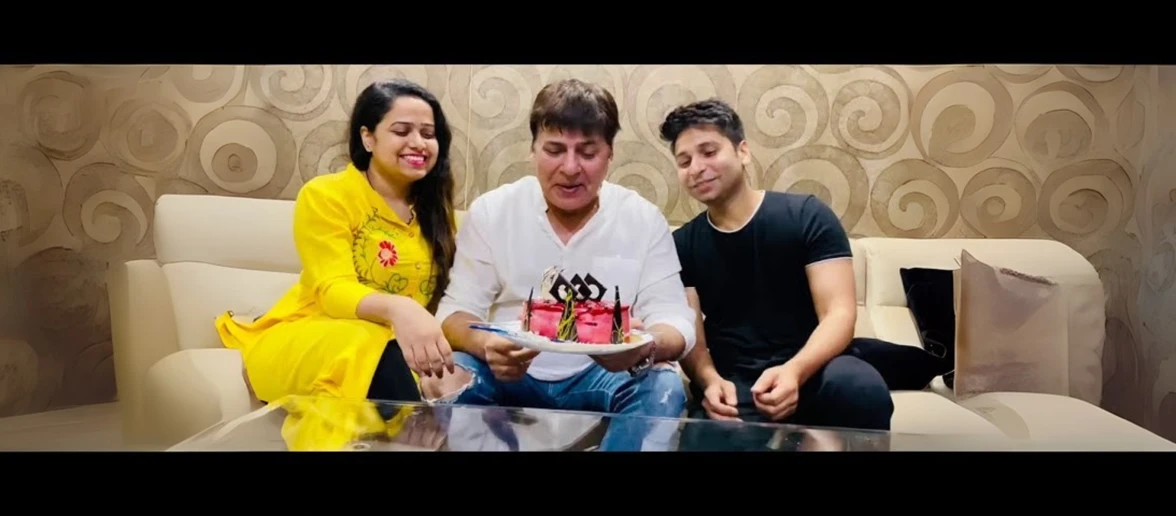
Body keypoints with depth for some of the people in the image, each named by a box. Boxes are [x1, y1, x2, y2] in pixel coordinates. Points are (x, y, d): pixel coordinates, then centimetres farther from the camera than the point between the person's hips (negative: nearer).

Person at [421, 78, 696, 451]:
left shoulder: (644, 220, -3)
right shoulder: (490, 211, -1)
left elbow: (674, 320, -7)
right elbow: (457, 310, -4)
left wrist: (644, 348, -34)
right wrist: (484, 345, -29)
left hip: (602, 377, 0)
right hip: (509, 373, 0)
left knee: (663, 386, -29)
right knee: (450, 377, -29)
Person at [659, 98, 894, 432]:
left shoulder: (807, 216, -1)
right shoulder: (682, 245, 7)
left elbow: (839, 313, -8)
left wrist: (795, 371, -29)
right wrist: (710, 381, -21)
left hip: (810, 371, 1)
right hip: (733, 388, 0)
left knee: (860, 386, -34)